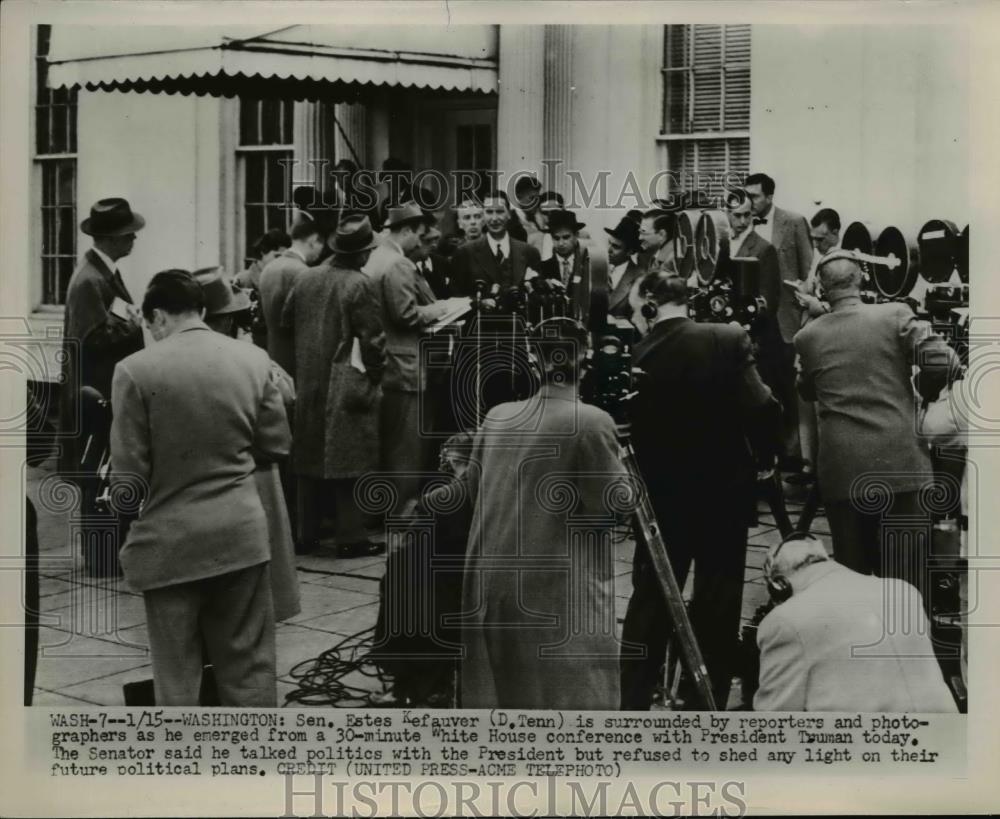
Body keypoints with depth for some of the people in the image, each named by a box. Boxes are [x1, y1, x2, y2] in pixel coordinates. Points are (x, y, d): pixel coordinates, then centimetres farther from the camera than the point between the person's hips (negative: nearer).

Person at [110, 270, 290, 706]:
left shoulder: (136, 369, -10)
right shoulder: (254, 359, -1)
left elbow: (128, 477, -9)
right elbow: (277, 445, 6)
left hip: (170, 540, -3)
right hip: (242, 532, 3)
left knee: (177, 676, 8)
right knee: (250, 666, 13)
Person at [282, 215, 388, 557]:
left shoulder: (304, 278, 3)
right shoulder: (360, 285, -14)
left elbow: (287, 323, 11)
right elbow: (372, 338, -13)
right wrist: (375, 376, 1)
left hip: (309, 384, 6)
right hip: (348, 386, -6)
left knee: (311, 459, 13)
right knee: (349, 462, 0)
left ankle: (306, 534, 18)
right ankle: (351, 538, 3)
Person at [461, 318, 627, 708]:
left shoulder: (497, 416, 3)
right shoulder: (590, 422, -15)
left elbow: (473, 488, 14)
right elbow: (610, 509, -12)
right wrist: (622, 475, 7)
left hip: (490, 582, 6)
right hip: (557, 592, -6)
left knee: (500, 688, 18)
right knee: (566, 693, 2)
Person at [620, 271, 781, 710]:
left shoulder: (635, 356, -7)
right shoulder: (728, 339, -13)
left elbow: (632, 430, -3)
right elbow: (761, 409, -17)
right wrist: (765, 457, -1)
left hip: (661, 493, 2)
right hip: (725, 488, -2)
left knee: (650, 600, 14)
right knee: (716, 606, 10)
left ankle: (632, 703, 19)